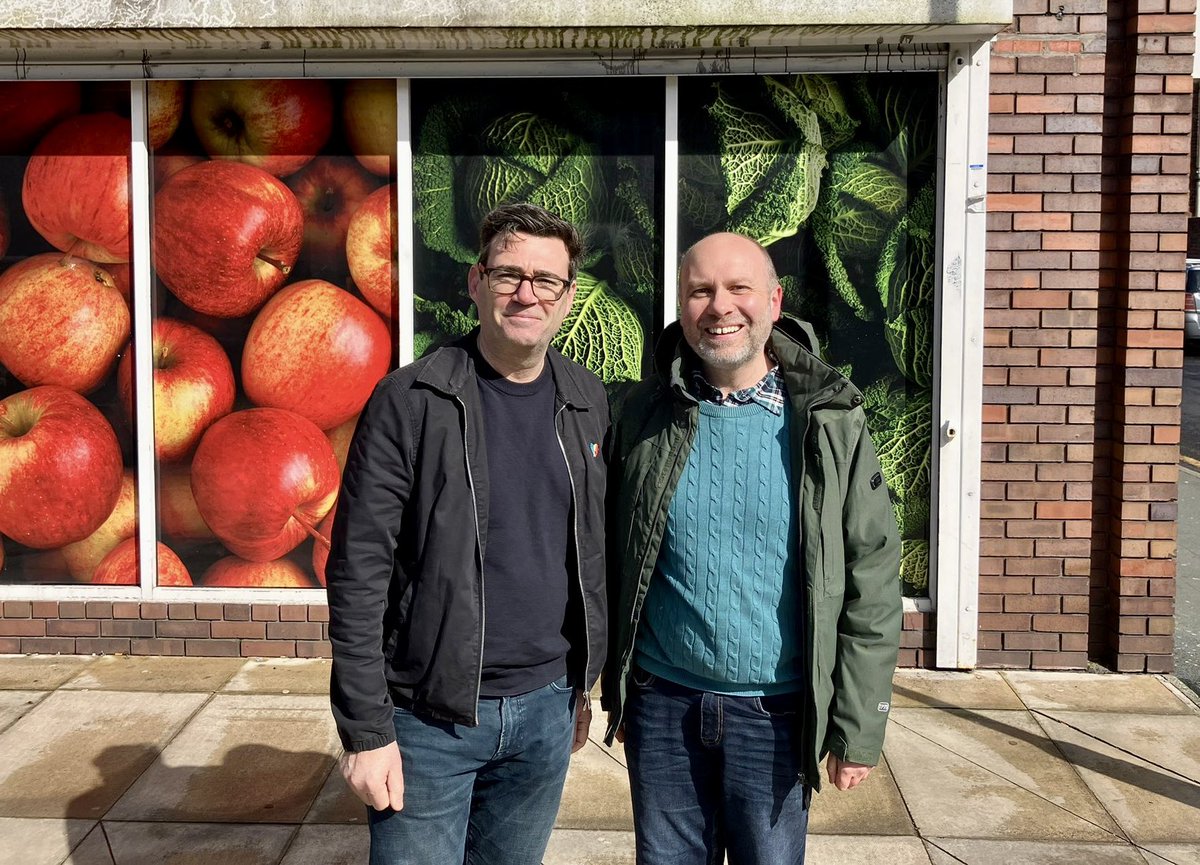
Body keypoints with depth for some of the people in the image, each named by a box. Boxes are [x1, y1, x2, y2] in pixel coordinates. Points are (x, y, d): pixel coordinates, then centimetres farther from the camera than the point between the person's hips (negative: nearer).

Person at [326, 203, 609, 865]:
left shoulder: (588, 404, 3)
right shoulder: (409, 402, -11)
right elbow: (357, 575, -12)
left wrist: (585, 682, 13)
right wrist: (366, 730, -13)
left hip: (546, 710, 4)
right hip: (429, 719, -4)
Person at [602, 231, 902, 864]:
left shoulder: (830, 424, -7)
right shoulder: (642, 417, -1)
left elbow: (871, 584, -5)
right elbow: (612, 563, 6)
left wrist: (858, 727, -6)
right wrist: (615, 691, 9)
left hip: (775, 715, -1)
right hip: (662, 707, 2)